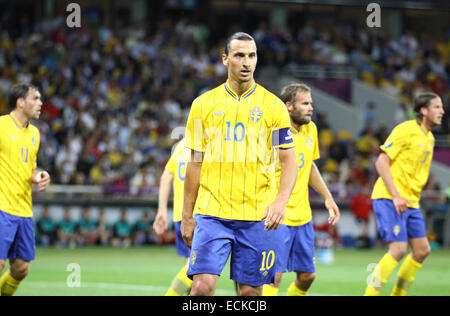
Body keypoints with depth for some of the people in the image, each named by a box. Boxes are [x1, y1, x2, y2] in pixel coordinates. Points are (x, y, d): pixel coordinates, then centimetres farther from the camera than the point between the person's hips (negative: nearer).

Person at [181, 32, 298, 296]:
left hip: (257, 218, 0)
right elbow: (195, 163, 11)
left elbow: (289, 161, 3)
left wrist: (281, 200, -15)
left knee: (250, 290, 3)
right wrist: (187, 216, 10)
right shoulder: (204, 104, 6)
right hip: (212, 213, 0)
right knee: (203, 284, -13)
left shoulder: (273, 106, 3)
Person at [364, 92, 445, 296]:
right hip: (389, 198, -9)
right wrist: (395, 196, -21)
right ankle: (371, 293, -9)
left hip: (410, 202, 9)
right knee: (398, 248, -17)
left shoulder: (429, 139, 15)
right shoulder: (406, 130, -11)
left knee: (422, 250, 3)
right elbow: (381, 162, -15)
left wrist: (412, 197, 15)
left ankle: (398, 294, 15)